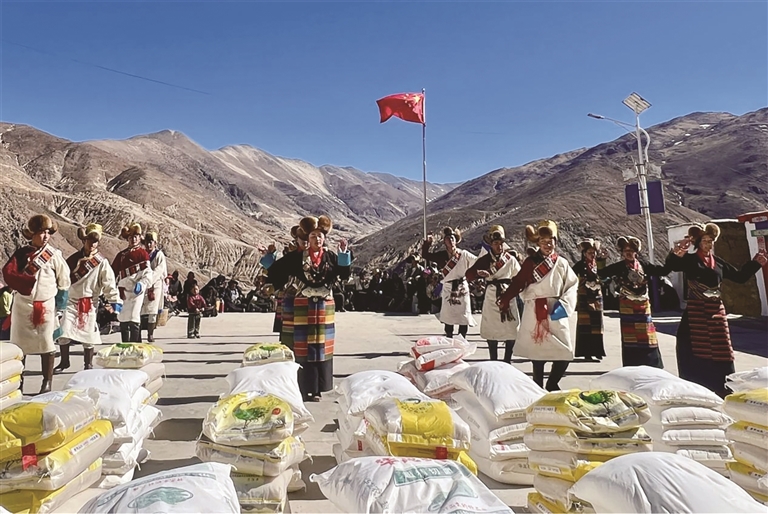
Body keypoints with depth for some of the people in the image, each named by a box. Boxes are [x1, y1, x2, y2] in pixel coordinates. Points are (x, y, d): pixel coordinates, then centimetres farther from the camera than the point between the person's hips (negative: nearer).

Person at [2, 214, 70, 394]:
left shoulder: (54, 254, -3)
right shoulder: (21, 253, 1)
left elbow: (64, 280, 4)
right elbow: (8, 273, -10)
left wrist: (60, 301, 7)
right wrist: (27, 281, -18)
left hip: (46, 305, -2)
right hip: (22, 304, 2)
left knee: (46, 343, 1)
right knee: (19, 342, 9)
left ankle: (47, 382, 11)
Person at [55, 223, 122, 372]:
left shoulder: (102, 262, -5)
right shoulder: (74, 258, 3)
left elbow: (109, 283, -11)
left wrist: (115, 300, -20)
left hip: (90, 303, -2)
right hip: (71, 300, 2)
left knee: (88, 334, 4)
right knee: (63, 332, -2)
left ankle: (88, 364, 19)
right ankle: (64, 362, 18)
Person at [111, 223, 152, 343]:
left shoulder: (143, 253, 3)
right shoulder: (121, 255, 18)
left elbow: (148, 273, -6)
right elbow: (113, 273, 17)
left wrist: (141, 284, -22)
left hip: (136, 290, -5)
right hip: (123, 290, 5)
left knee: (133, 320, -9)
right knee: (122, 320, 10)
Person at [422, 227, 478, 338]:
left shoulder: (463, 254, -5)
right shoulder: (441, 255, 0)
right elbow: (425, 255, 1)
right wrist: (427, 243, -12)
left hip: (462, 288, -1)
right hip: (448, 288, 1)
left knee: (464, 317, 1)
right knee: (448, 317, 8)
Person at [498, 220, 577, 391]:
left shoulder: (561, 263, 8)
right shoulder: (530, 262, 2)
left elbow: (572, 286, 5)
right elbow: (518, 282, -5)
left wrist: (564, 304, -10)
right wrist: (505, 299, -18)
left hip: (556, 313, 2)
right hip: (535, 313, -2)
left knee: (565, 353, -4)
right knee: (537, 352, 4)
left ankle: (552, 386, 16)